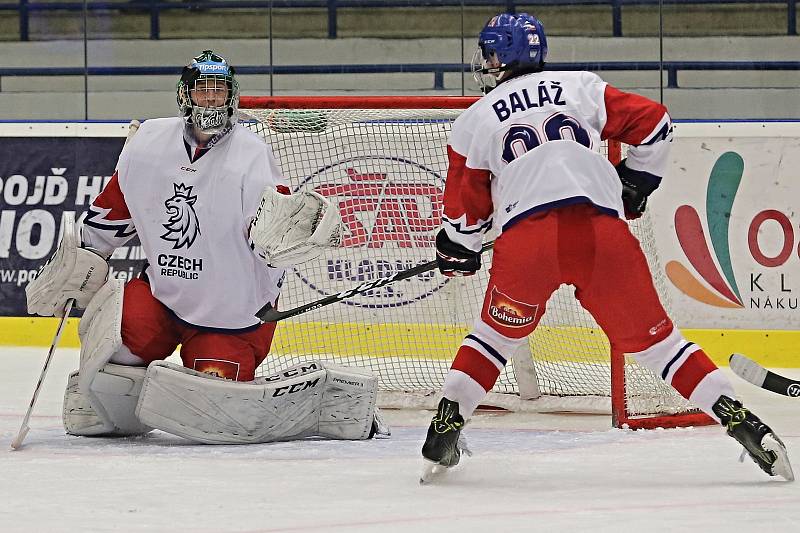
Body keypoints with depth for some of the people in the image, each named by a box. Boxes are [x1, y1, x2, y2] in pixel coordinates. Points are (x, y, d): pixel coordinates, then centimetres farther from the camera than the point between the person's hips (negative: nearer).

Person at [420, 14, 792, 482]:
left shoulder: (474, 121, 19)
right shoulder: (581, 88, 20)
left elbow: (465, 209, 23)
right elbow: (654, 123, 20)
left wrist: (457, 253, 43)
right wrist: (636, 184, 34)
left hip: (525, 239, -1)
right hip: (603, 230, 1)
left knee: (497, 334, 24)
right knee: (653, 337, 10)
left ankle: (445, 430, 15)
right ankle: (743, 424, 0)